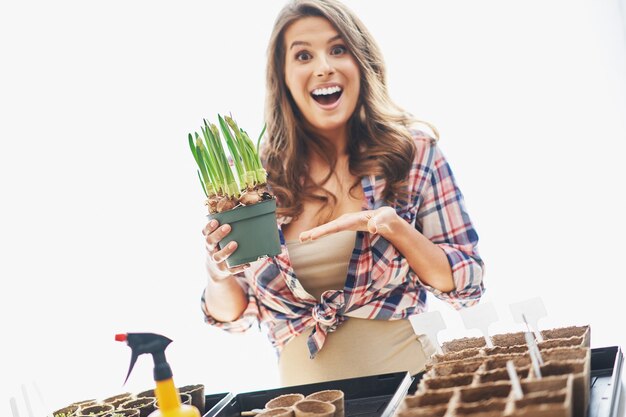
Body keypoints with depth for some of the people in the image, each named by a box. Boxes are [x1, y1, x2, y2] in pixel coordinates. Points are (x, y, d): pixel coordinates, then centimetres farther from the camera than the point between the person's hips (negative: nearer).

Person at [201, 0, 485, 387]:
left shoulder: (413, 149, -4)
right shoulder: (258, 173, -1)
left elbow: (467, 284, -1)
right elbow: (235, 314, 7)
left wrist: (393, 226, -16)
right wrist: (220, 276, -15)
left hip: (405, 376, -1)